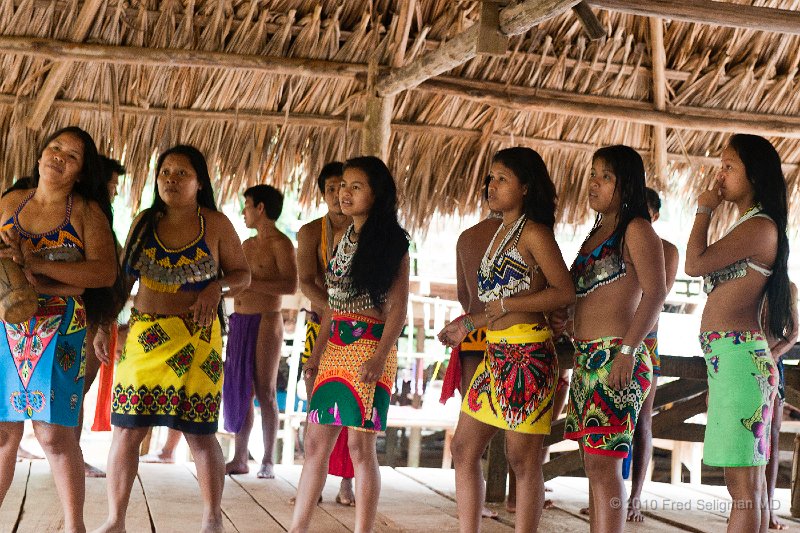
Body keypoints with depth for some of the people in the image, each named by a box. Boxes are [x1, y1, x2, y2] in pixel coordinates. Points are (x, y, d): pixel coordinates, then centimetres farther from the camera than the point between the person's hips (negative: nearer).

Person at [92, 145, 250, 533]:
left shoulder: (216, 224, -1)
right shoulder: (145, 223, 8)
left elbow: (243, 274, 6)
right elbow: (121, 278, 13)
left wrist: (217, 286, -15)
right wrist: (104, 326, 7)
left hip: (197, 339, -3)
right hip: (144, 336, 3)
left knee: (199, 432, 0)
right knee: (126, 427, -2)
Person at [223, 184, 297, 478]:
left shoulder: (280, 244, -8)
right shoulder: (247, 245, 18)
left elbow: (291, 285, -20)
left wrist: (249, 282, -21)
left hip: (266, 322, -8)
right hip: (239, 321, 8)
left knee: (265, 391, -5)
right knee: (239, 390, 6)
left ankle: (268, 461, 1)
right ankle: (239, 458, 10)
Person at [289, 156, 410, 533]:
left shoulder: (390, 241, -5)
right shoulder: (344, 240, 15)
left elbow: (398, 306, -10)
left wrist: (380, 357, -19)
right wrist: (317, 353, 14)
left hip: (370, 348, -7)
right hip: (335, 346, 7)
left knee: (360, 445, -5)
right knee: (316, 440, 6)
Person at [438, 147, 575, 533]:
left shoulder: (534, 232, -9)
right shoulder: (501, 232, 17)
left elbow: (564, 292, -15)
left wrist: (505, 305, -13)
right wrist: (470, 323, 12)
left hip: (527, 355, -9)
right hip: (495, 352, 9)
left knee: (522, 459, -3)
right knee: (464, 449, 10)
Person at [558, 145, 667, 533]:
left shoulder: (636, 230, -6)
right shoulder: (596, 232, 19)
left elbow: (655, 293, -16)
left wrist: (628, 350, -23)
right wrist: (564, 318, 8)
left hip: (616, 358, -9)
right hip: (586, 357, 9)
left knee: (604, 464, -11)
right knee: (594, 464, 10)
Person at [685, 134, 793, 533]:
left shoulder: (759, 226, -11)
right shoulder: (750, 226, 19)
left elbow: (695, 264, -16)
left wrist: (705, 210, -5)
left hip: (736, 357, -11)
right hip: (733, 359, 11)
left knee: (742, 482, -10)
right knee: (749, 478, 12)